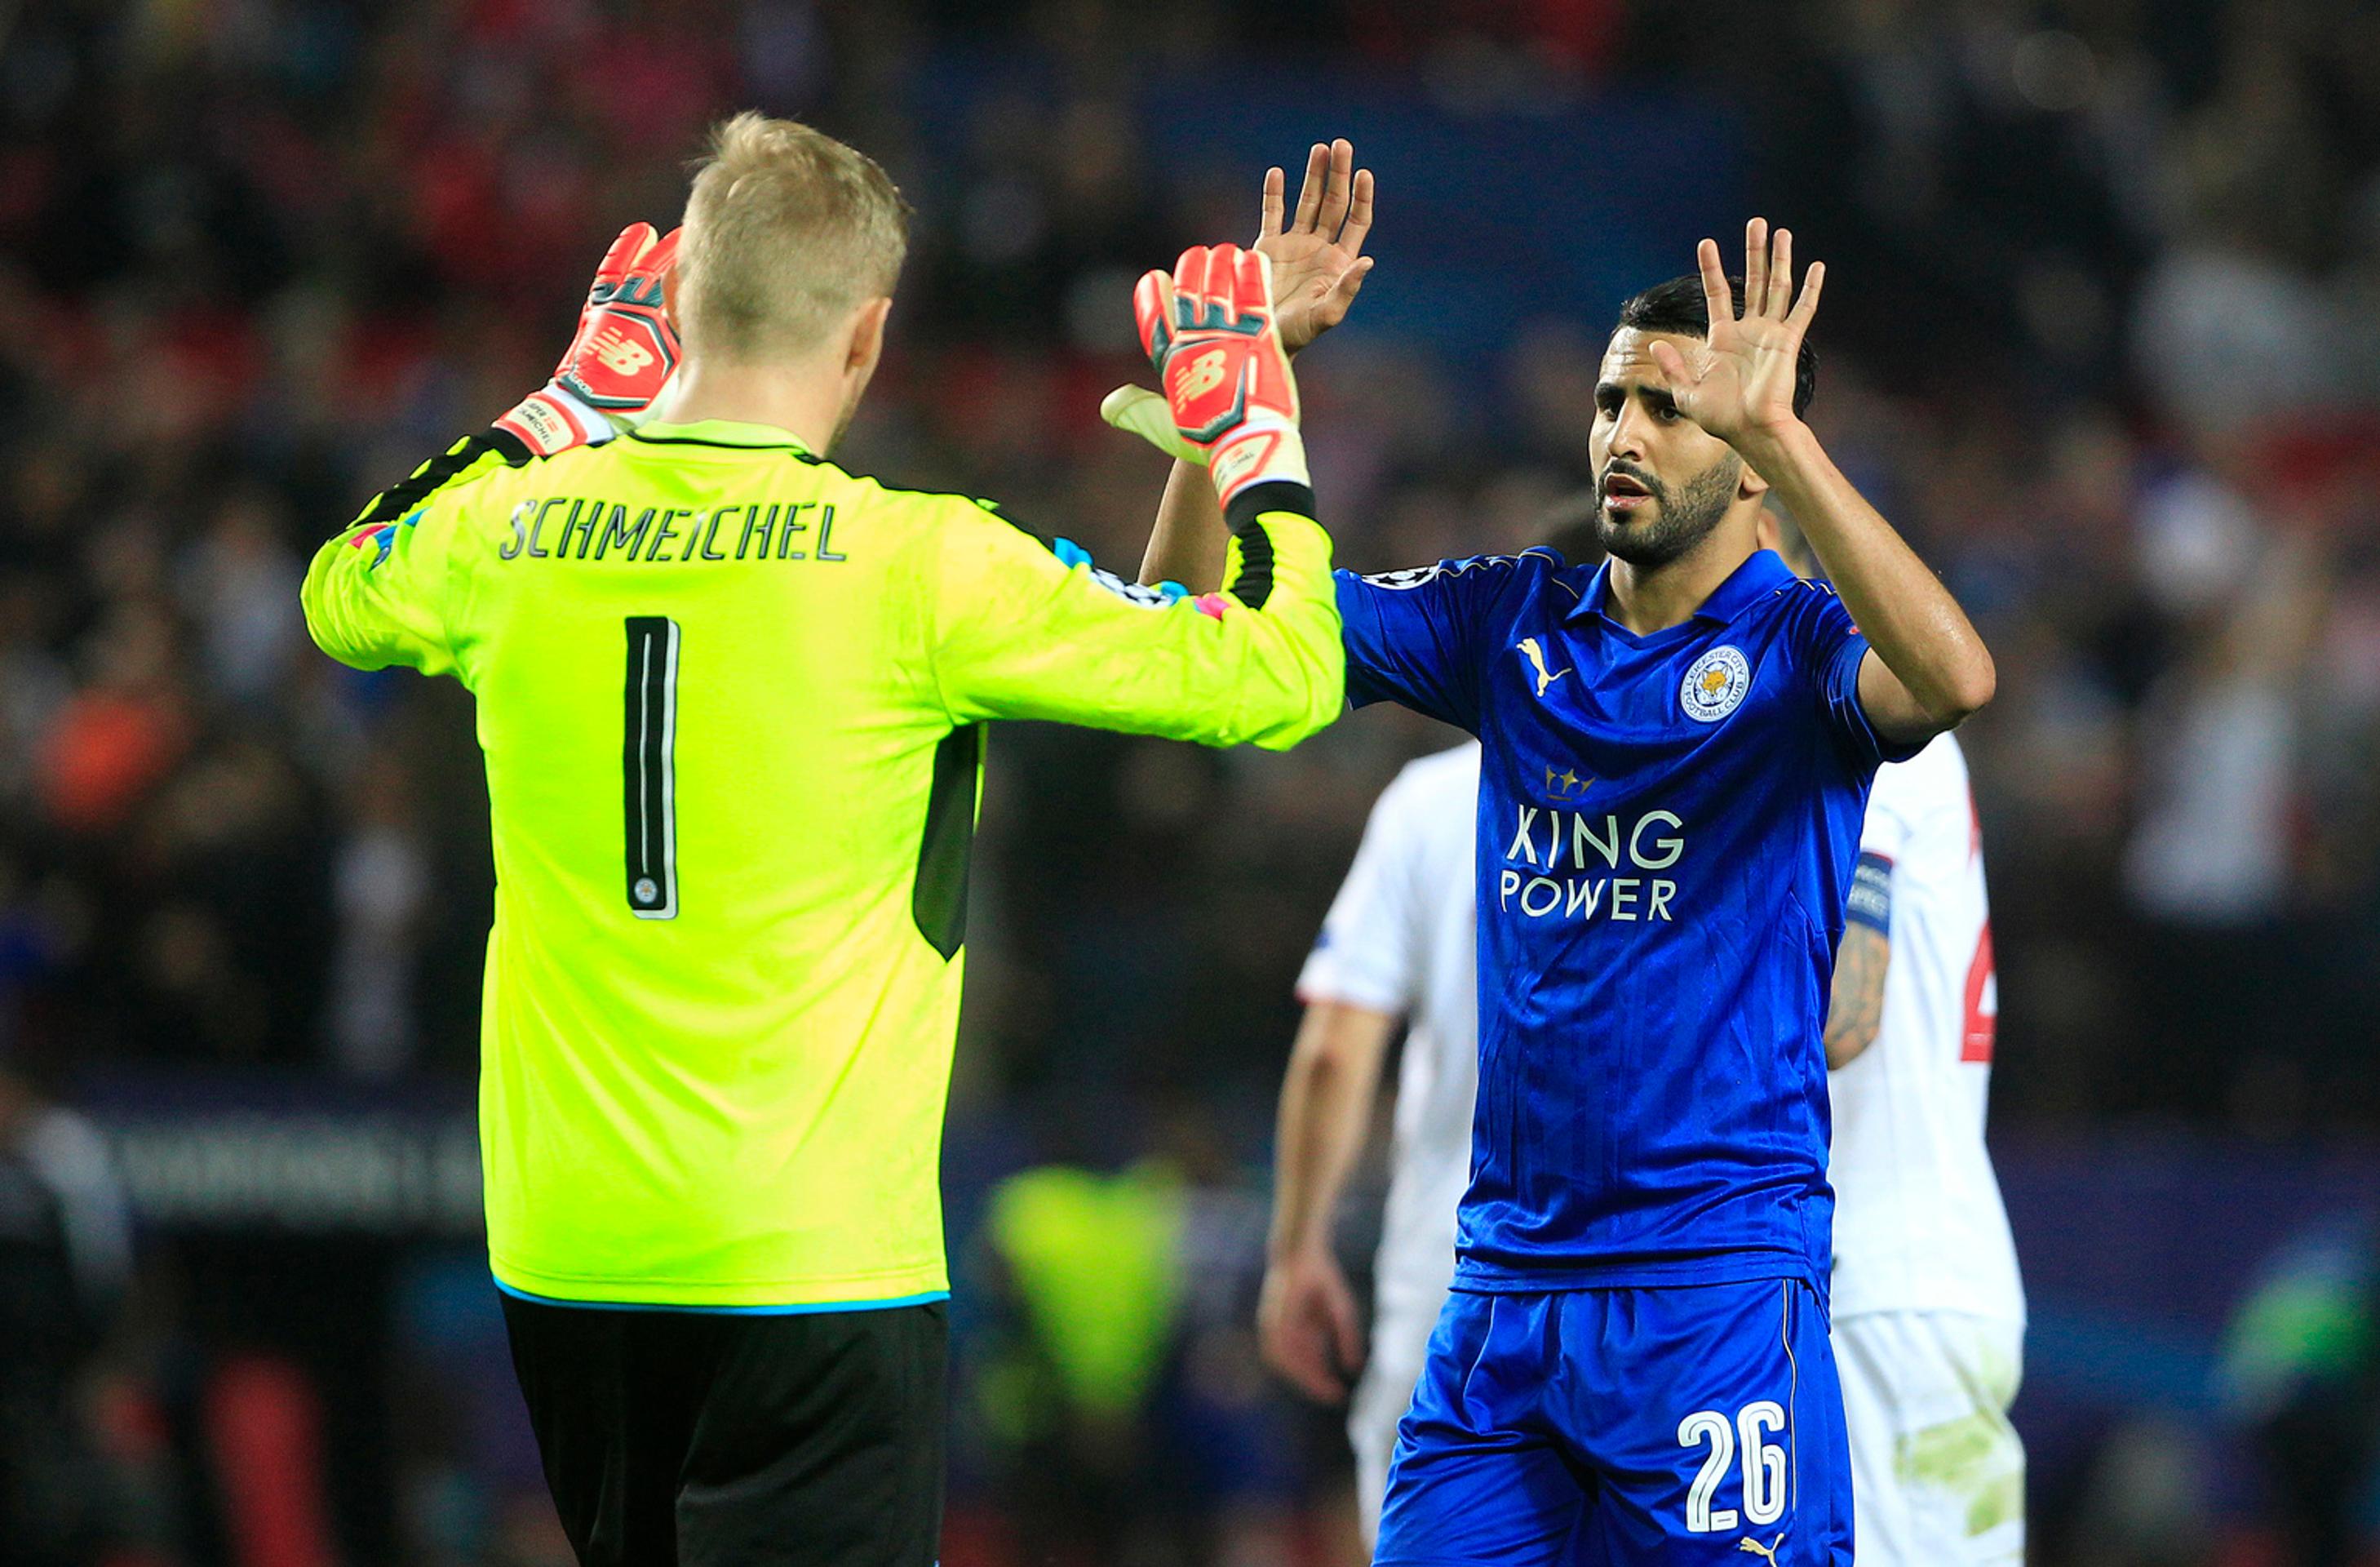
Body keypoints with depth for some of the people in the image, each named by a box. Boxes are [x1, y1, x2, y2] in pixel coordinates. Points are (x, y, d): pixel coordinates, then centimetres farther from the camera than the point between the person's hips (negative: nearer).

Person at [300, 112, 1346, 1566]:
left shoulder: (511, 536, 1)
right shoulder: (921, 563, -12)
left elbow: (343, 591, 27)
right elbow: (1279, 678, -7)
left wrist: (573, 399, 30)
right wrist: (1252, 433, 8)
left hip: (561, 1266, 5)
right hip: (814, 1267, -5)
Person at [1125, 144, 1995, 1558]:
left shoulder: (1801, 644, -4)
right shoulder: (1514, 622, 12)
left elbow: (1954, 677, -28)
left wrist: (1776, 432, -33)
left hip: (1716, 1281, -5)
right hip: (1505, 1270, 5)